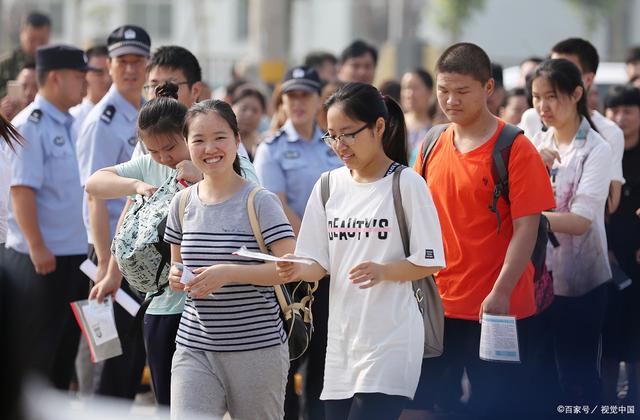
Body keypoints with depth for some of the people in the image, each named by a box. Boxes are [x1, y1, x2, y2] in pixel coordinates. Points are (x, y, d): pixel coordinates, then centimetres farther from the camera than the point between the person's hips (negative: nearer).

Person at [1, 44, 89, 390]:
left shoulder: (69, 126, 13)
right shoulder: (29, 126, -12)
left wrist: (91, 248, 16)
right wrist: (37, 248, -23)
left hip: (75, 256, 8)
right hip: (40, 259, -8)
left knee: (65, 352, 13)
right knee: (34, 355, -3)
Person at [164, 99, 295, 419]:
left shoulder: (260, 202, -7)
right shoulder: (183, 203, 8)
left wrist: (229, 273, -23)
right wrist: (176, 278, -2)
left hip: (257, 348, -4)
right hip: (194, 348, 4)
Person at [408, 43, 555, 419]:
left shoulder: (515, 149, -9)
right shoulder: (432, 147, 7)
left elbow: (526, 228, -13)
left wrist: (501, 293, -21)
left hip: (497, 308, -5)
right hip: (437, 304, 6)